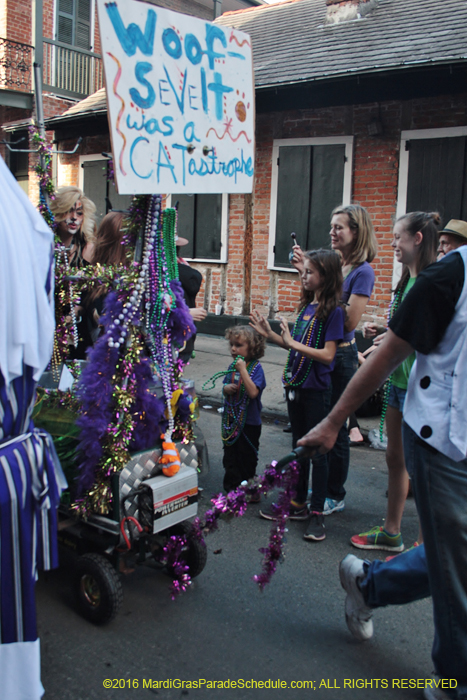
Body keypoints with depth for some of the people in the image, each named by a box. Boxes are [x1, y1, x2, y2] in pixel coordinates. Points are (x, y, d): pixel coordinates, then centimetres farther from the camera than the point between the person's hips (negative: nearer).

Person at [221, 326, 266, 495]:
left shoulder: (256, 368, -17)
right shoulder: (232, 367, 2)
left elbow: (253, 392, -30)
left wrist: (243, 370, -31)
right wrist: (226, 388, -10)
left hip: (249, 423, -6)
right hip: (230, 420, 6)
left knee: (247, 458, 9)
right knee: (230, 457, 16)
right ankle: (231, 488, 32)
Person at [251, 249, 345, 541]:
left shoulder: (333, 311, -13)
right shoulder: (307, 306, 11)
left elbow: (327, 354, -19)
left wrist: (292, 342, -21)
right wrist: (270, 334, 7)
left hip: (317, 390, -8)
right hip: (296, 385, 8)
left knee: (317, 451, 2)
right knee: (299, 446, 16)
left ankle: (317, 513, 12)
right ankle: (298, 503, 29)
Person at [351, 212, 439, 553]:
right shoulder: (407, 281, 12)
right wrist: (382, 331, 6)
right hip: (398, 380, 9)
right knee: (396, 458, 17)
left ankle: (424, 547, 17)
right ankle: (391, 532, 32)